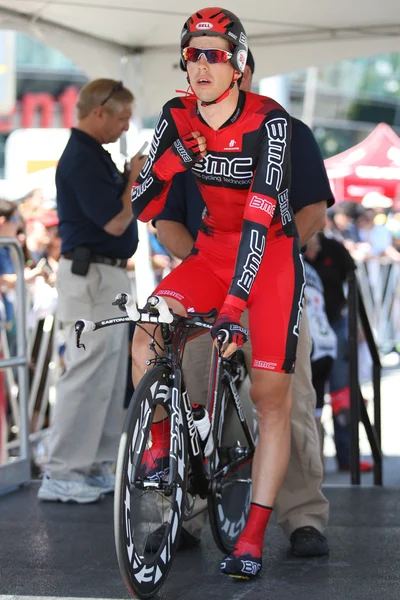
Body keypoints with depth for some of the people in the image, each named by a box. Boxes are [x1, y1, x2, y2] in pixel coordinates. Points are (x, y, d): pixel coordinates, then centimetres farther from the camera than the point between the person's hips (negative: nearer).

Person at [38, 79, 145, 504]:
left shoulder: (96, 155, 15)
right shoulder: (80, 158, -17)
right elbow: (115, 222, -20)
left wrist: (136, 177, 9)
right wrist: (137, 178, -8)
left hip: (107, 277, 11)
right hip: (91, 277, -10)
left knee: (109, 380, 12)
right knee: (86, 377, -8)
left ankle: (94, 468, 17)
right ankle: (61, 476, -4)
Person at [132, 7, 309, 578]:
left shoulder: (269, 120, -22)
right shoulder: (178, 117, -7)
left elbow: (261, 215, -32)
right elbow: (140, 209, -6)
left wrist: (235, 304, -41)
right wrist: (168, 164, -29)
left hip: (271, 255, -4)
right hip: (213, 250, 4)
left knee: (271, 397, -7)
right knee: (146, 336, -21)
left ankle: (252, 540, -3)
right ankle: (158, 450, 2)